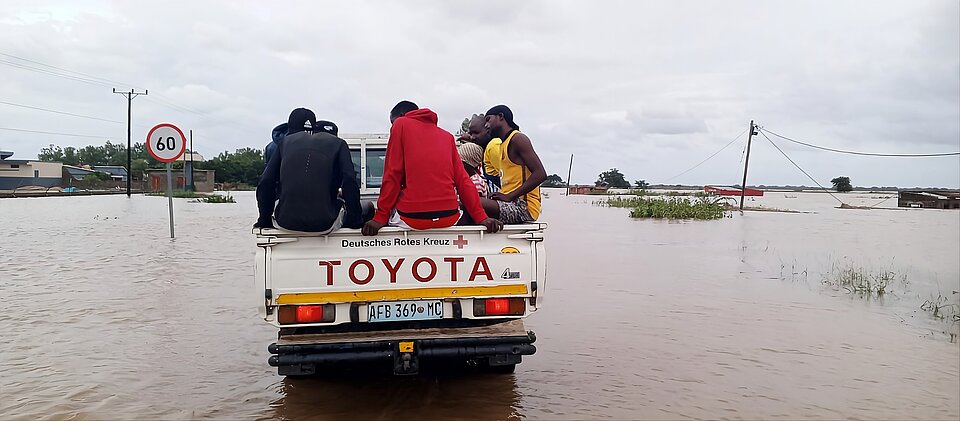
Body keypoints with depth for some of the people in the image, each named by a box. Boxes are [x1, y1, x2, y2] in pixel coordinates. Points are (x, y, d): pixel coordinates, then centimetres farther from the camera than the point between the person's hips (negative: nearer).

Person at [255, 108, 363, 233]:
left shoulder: (285, 141, 15)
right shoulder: (337, 144, 10)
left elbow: (265, 184, 8)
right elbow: (349, 183, -4)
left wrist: (264, 220, 17)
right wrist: (355, 221, 2)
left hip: (286, 223, 2)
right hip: (324, 224, -2)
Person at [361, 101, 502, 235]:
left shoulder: (400, 124, 7)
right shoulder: (447, 136, 17)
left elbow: (392, 175, -1)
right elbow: (463, 179, 8)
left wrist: (381, 217, -1)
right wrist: (481, 217, 5)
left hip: (412, 217, -3)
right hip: (449, 218, 3)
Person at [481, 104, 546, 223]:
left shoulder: (518, 139, -7)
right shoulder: (504, 144, 23)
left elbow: (540, 174, -17)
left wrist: (509, 196, -19)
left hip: (525, 207, -10)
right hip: (511, 204, 10)